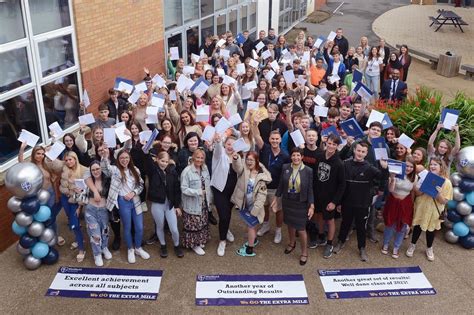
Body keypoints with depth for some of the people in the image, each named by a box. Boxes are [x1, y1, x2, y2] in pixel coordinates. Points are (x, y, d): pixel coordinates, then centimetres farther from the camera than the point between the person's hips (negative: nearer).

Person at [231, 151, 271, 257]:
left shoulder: (261, 175, -14)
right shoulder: (243, 169, -9)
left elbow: (262, 195, -13)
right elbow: (237, 165, -35)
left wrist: (254, 210, -17)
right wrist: (236, 158, -59)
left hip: (253, 206, -4)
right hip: (243, 204, 4)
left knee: (251, 225, 5)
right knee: (251, 224, 24)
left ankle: (250, 249, 20)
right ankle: (253, 240, 48)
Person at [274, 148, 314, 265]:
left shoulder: (308, 171, -13)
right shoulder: (285, 167, -7)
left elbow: (310, 189, -8)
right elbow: (281, 185, 4)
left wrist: (311, 206, -10)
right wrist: (276, 198, 7)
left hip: (301, 203, -3)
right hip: (287, 201, 3)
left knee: (301, 228, 1)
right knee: (290, 224, 20)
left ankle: (304, 252, 21)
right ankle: (292, 243, 47)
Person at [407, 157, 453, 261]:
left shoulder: (446, 182, -14)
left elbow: (444, 202, -13)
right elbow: (417, 193, -3)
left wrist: (439, 194, -30)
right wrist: (419, 190, -23)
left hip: (433, 211, -1)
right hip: (420, 208, 2)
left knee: (430, 230, 14)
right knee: (417, 227, 15)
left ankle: (429, 249, 37)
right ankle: (412, 245, 36)